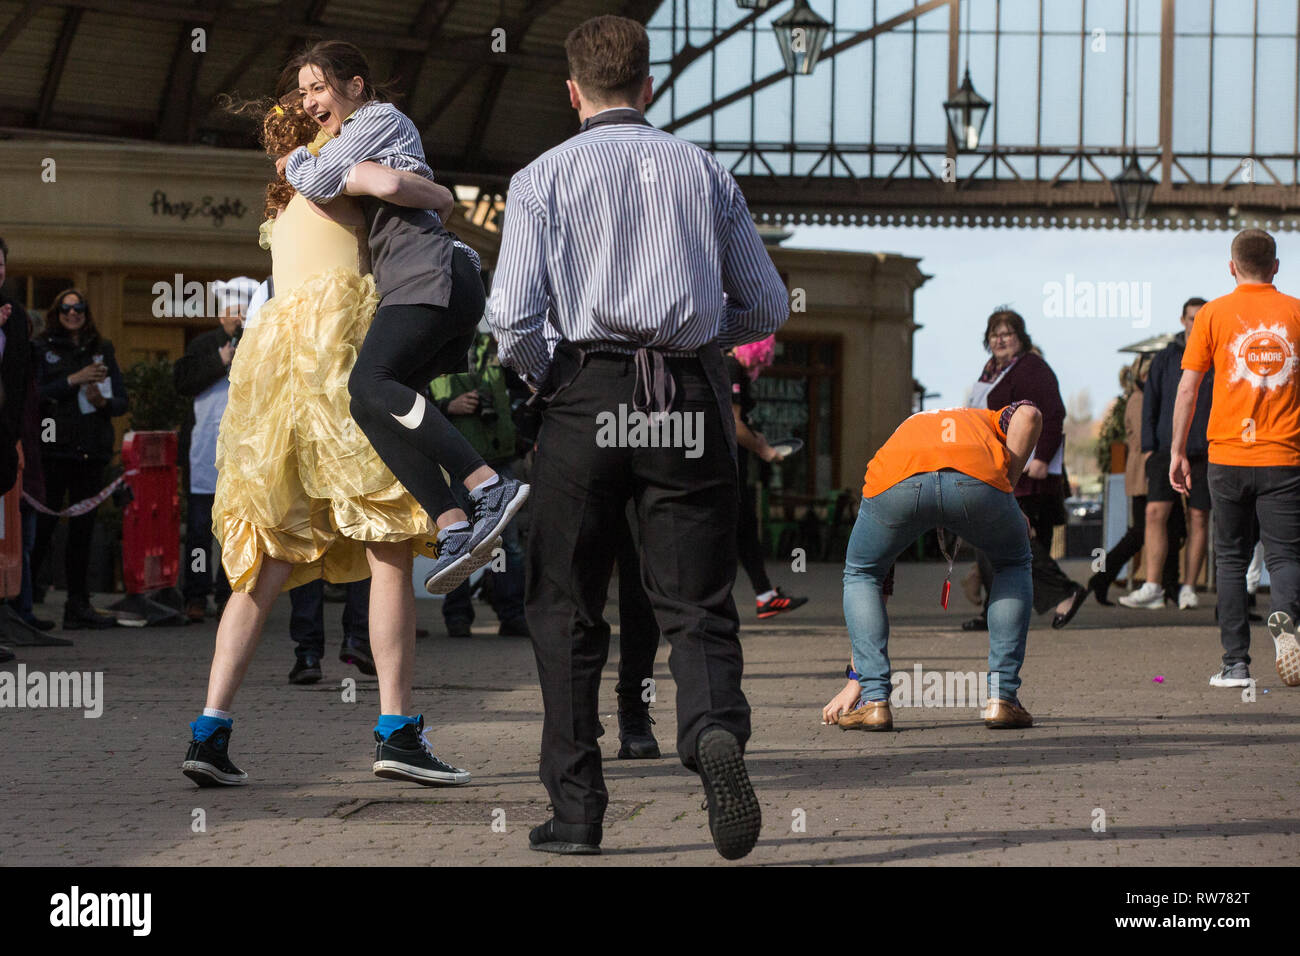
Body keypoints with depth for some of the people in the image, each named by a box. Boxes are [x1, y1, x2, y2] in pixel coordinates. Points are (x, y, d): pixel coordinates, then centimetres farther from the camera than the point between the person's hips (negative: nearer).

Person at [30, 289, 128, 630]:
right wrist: (74, 381, -15)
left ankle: (78, 605, 8)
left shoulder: (102, 349, 15)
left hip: (92, 450, 4)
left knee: (83, 528, 5)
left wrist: (103, 401, -9)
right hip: (53, 450, -4)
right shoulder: (42, 348, 4)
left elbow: (121, 401, 12)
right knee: (42, 525, -8)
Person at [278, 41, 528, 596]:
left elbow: (319, 181, -7)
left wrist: (295, 160, 13)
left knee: (370, 385, -27)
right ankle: (454, 528, -22)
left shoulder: (380, 118, 4)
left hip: (429, 276, -10)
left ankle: (490, 487, -38)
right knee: (378, 406, -5)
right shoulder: (364, 132, 33)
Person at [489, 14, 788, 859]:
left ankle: (577, 809, 11)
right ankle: (715, 730, -27)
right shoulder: (704, 171, 12)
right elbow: (769, 306, 14)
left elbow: (515, 318, -6)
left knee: (567, 609, 11)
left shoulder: (544, 178, 5)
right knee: (697, 605, 4)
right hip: (692, 400, 1)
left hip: (591, 393, -1)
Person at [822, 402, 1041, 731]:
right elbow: (1027, 415, 14)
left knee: (860, 574, 31)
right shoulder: (987, 420, 43)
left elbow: (866, 571, 43)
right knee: (1014, 564, 30)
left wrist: (855, 680, 45)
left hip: (896, 482, 1)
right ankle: (1001, 698, 20)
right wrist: (1006, 486, 21)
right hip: (979, 478, -1)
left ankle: (874, 700, 16)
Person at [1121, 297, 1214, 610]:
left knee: (1198, 519, 0)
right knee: (1155, 512, -10)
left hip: (1205, 453, -1)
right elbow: (1150, 404, 11)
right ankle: (1152, 588, -11)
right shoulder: (1165, 359, 9)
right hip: (1167, 450, 1)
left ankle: (1189, 588, 7)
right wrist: (1148, 447, 3)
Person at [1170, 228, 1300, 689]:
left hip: (1228, 455, 0)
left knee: (1231, 557, 10)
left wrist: (1177, 451, 7)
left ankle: (1236, 663, 6)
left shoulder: (1214, 314, 1)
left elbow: (1188, 388, 1)